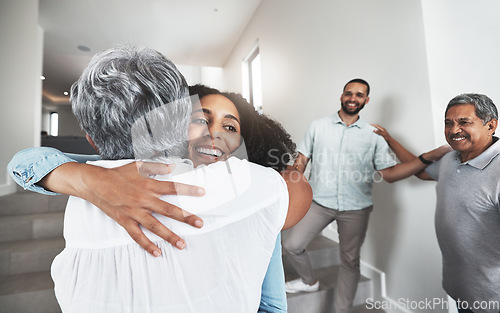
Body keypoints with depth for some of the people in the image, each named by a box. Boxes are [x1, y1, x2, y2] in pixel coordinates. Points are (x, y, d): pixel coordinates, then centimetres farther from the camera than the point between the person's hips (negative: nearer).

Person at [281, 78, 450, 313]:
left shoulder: (373, 135, 3)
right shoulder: (318, 126, 3)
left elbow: (389, 173, 0)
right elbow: (301, 161, 3)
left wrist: (428, 157, -10)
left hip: (355, 209, 0)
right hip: (319, 203, 1)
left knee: (350, 261, 13)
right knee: (291, 245, 2)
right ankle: (309, 281, 34)